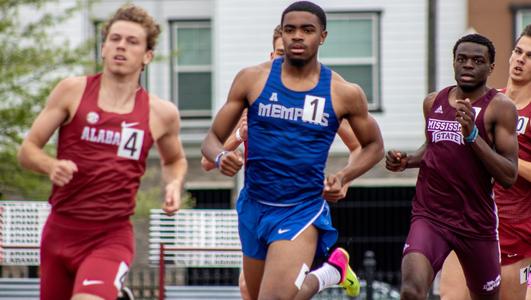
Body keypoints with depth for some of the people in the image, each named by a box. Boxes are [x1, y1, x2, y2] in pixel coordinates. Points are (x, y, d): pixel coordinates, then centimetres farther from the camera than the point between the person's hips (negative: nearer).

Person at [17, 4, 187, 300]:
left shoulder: (161, 113, 2)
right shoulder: (73, 91, 0)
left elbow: (175, 160, 24)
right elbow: (28, 150, 2)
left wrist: (175, 185, 2)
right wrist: (51, 166, -19)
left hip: (112, 238, -2)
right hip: (60, 231, 2)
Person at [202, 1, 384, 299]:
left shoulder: (344, 93, -5)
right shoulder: (253, 79, -3)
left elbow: (374, 146, 11)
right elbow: (213, 138, 3)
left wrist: (342, 177, -6)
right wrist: (221, 157, -21)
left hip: (303, 210, -3)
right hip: (255, 206, 3)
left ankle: (331, 272, 11)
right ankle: (332, 271, 43)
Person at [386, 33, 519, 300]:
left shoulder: (500, 107, -7)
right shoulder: (433, 102, 7)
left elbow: (509, 176, -15)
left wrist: (472, 134, -24)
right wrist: (407, 161, 8)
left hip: (477, 222, -1)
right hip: (430, 216, 2)